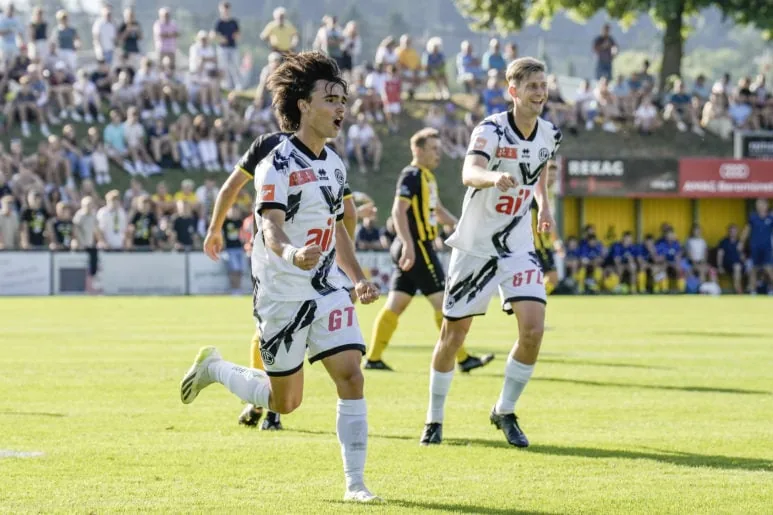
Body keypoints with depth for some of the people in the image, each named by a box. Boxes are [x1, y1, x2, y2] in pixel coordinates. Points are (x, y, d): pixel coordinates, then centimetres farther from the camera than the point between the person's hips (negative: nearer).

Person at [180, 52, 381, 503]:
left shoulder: (335, 165, 9)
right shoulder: (278, 164, -16)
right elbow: (271, 229, -28)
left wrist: (359, 279, 11)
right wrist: (291, 253, -49)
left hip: (328, 290, 6)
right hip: (282, 295, -6)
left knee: (351, 376, -10)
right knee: (285, 401, 6)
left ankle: (356, 482, -3)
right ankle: (214, 368, 33)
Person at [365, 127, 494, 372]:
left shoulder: (427, 176, 18)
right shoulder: (411, 175, -12)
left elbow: (438, 210, 30)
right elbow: (399, 211, -20)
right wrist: (408, 244, -28)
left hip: (417, 248, 10)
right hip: (417, 247, -10)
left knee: (395, 304, 9)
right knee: (442, 301, -6)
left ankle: (373, 357, 10)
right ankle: (463, 359, -4)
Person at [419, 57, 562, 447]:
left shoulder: (549, 134, 0)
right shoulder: (491, 129, -19)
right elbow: (469, 173, -39)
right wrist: (493, 177, -60)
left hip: (518, 247, 4)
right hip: (475, 246, -4)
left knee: (533, 329, -13)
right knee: (453, 335, 4)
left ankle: (505, 412, 7)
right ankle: (434, 419, 22)